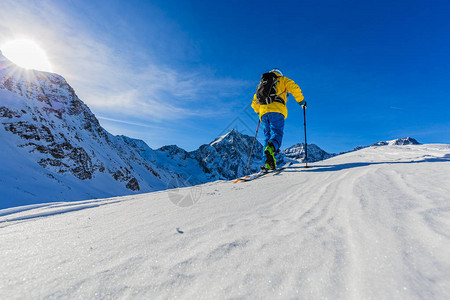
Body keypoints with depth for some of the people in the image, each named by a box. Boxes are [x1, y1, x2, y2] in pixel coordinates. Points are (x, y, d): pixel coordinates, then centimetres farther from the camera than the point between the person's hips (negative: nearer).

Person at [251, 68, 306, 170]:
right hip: (276, 109, -4)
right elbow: (294, 88, 4)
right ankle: (270, 149, -45)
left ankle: (268, 163, -11)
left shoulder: (261, 84, 34)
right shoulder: (282, 79, 23)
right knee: (277, 133, -11)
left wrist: (259, 112, 44)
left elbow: (254, 103, 31)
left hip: (263, 111, 4)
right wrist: (301, 101, 12)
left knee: (267, 136, 3)